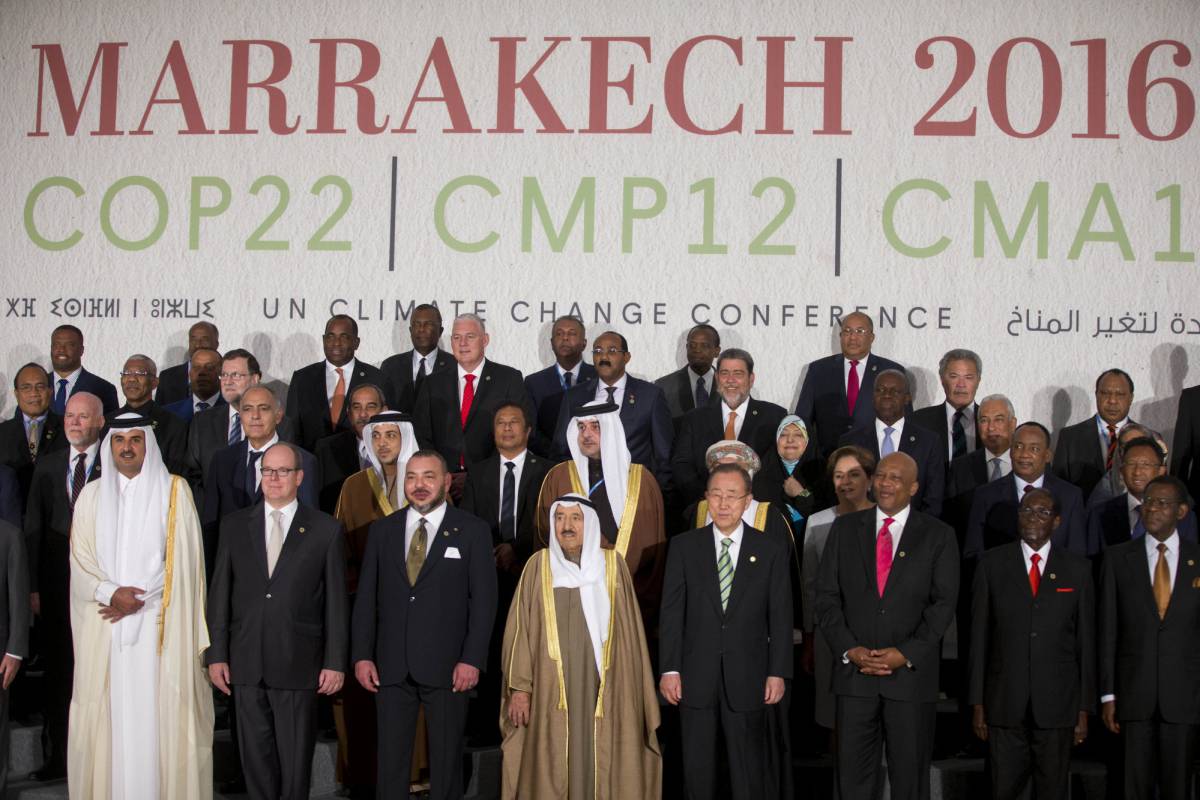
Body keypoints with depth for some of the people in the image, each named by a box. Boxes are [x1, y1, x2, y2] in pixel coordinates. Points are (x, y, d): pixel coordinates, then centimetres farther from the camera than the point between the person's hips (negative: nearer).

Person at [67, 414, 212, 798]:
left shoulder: (174, 491, 4)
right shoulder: (91, 495, 11)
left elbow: (181, 559, -2)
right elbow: (80, 561, 6)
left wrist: (138, 600, -10)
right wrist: (110, 593, -12)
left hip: (157, 627, -2)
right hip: (104, 627, 2)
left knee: (155, 717, -5)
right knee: (108, 718, 1)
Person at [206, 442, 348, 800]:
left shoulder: (326, 529, 1)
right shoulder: (235, 525, 8)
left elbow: (336, 601, 0)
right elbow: (219, 594, 7)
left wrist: (335, 662, -3)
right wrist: (216, 654, 2)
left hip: (298, 664, -2)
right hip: (246, 664, 2)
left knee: (296, 758, 4)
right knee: (255, 756, 8)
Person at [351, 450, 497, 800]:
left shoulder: (472, 530, 1)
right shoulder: (382, 530, 10)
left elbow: (484, 599, -3)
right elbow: (366, 597, 9)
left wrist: (472, 659, -10)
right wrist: (361, 655, 1)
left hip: (446, 666, -2)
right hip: (391, 666, 3)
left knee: (446, 759, 6)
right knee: (390, 760, 6)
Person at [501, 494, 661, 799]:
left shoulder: (613, 566, 5)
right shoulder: (538, 566, 3)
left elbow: (628, 629, 6)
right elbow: (520, 628, 2)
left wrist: (633, 690, 2)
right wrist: (519, 686, -5)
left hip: (603, 687, 1)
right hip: (552, 688, 0)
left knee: (602, 765, 2)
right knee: (551, 767, 1)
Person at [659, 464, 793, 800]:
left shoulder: (771, 550, 2)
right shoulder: (683, 546, 3)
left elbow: (780, 616, 2)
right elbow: (671, 612, 0)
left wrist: (778, 672, -3)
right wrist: (669, 669, -5)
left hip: (748, 677, -1)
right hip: (696, 677, 1)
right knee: (698, 770, 9)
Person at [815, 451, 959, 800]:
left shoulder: (938, 535, 4)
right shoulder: (845, 529, 9)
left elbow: (943, 603, -2)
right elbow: (827, 596, 5)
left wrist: (906, 653, -13)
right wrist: (849, 649, -8)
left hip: (912, 672, -1)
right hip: (854, 671, 1)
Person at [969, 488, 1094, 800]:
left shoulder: (1077, 569, 5)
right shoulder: (992, 563, 4)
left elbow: (1086, 641, 5)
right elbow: (979, 636, 3)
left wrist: (1085, 709, 3)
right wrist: (977, 703, 0)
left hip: (1057, 704, 0)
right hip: (1004, 703, 0)